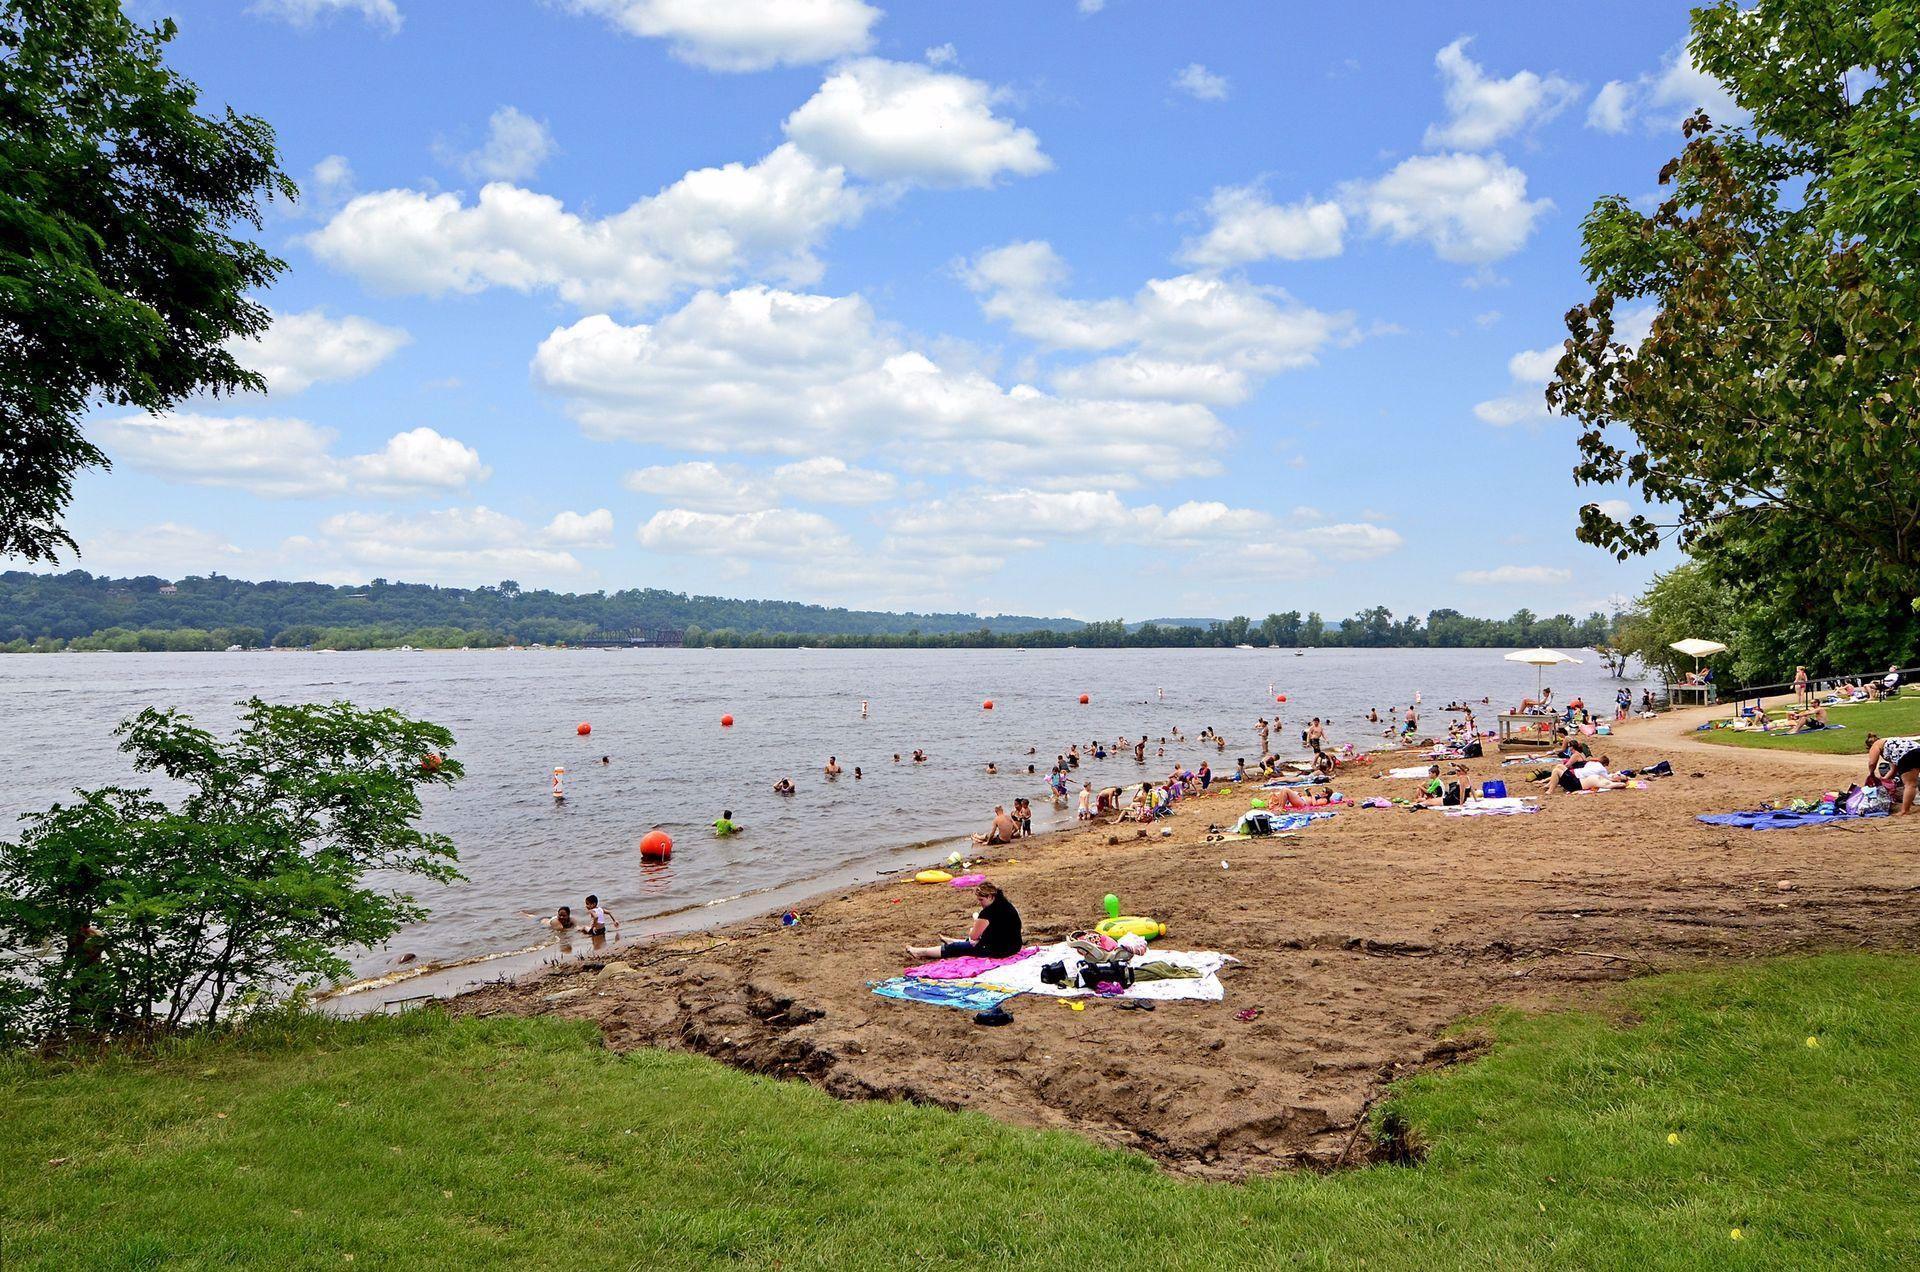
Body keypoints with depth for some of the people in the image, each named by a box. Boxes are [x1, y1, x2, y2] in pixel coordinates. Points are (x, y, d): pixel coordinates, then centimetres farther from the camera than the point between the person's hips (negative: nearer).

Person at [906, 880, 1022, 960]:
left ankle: (922, 952, 17)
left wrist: (976, 919, 7)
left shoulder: (988, 912, -20)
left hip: (998, 951, -9)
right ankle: (952, 942, 60)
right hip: (1014, 946, 9)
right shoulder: (1006, 903, 8)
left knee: (957, 948, 5)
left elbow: (974, 936, -10)